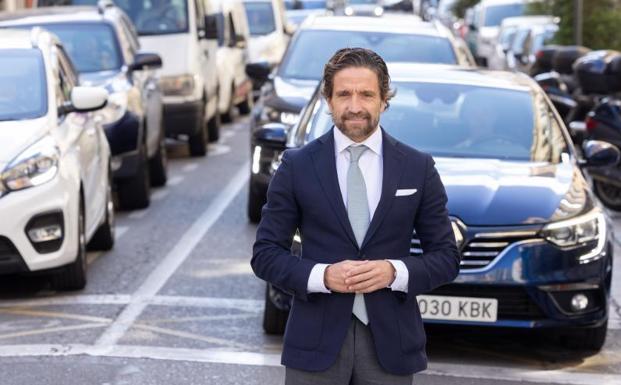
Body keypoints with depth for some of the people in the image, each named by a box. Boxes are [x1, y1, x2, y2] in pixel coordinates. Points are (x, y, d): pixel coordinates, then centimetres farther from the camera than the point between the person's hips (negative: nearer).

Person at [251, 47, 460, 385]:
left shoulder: (418, 168, 3)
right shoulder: (297, 166, 0)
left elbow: (446, 256, 5)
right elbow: (265, 253, 1)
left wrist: (395, 272, -13)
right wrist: (322, 276, -16)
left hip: (390, 341, 1)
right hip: (316, 340, -1)